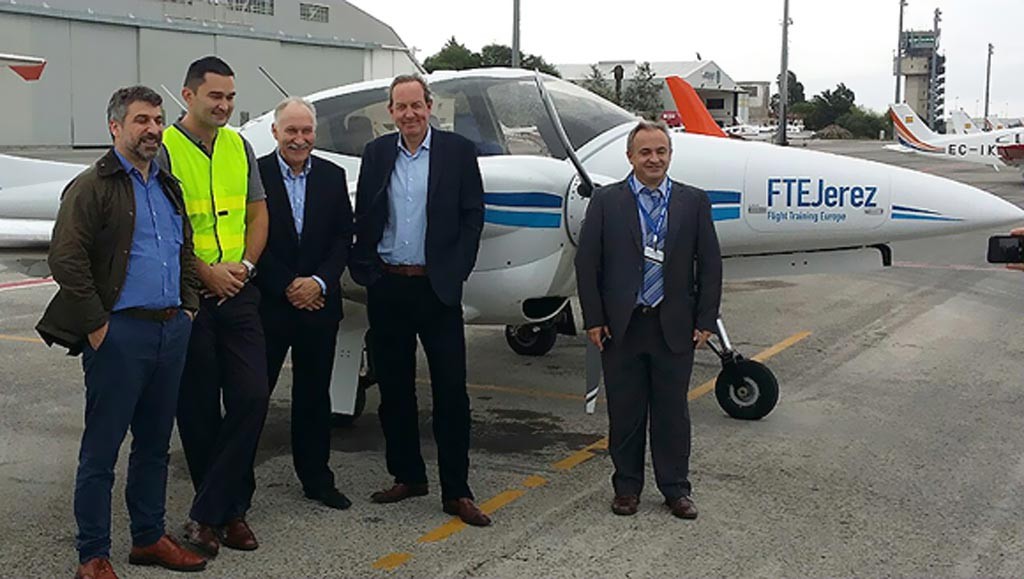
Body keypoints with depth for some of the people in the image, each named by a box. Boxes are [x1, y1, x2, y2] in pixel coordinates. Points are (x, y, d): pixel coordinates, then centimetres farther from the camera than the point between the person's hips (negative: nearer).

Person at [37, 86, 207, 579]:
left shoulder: (168, 186, 17)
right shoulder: (92, 187, -7)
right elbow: (66, 261, -14)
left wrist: (188, 307, 13)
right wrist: (96, 327, -15)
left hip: (173, 330, 7)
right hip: (122, 332, -7)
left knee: (154, 444, 15)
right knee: (101, 450, 1)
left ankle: (149, 538, 28)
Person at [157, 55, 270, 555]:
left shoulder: (239, 147, 11)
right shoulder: (164, 148, -5)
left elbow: (257, 214, 12)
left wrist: (244, 265, -4)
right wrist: (205, 271, -15)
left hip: (239, 292, 4)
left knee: (252, 398, -4)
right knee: (198, 410, 4)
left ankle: (208, 515, 5)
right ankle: (228, 509, 19)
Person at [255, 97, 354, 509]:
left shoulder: (333, 176, 7)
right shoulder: (254, 175, -4)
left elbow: (343, 238, 4)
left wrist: (319, 282, -10)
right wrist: (287, 287, -12)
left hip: (319, 304, 3)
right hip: (267, 305, -3)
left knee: (314, 394, 12)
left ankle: (317, 479, 23)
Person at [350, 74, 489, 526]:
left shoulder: (457, 151, 0)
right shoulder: (376, 154, 8)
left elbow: (473, 216, -1)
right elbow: (362, 219, 11)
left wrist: (456, 273, -7)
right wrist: (364, 269, 0)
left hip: (436, 287, -3)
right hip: (386, 288, 3)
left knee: (451, 390, -2)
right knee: (394, 388, 10)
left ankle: (456, 491, 6)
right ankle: (408, 476, 24)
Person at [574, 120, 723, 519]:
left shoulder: (694, 202, 4)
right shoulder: (606, 201, 1)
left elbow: (710, 265, 5)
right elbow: (587, 263, 1)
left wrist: (705, 321, 0)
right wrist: (593, 320, -4)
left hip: (674, 327, 1)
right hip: (621, 326, 0)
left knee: (672, 411, 8)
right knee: (625, 412, 8)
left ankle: (675, 489, 21)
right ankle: (627, 487, 23)